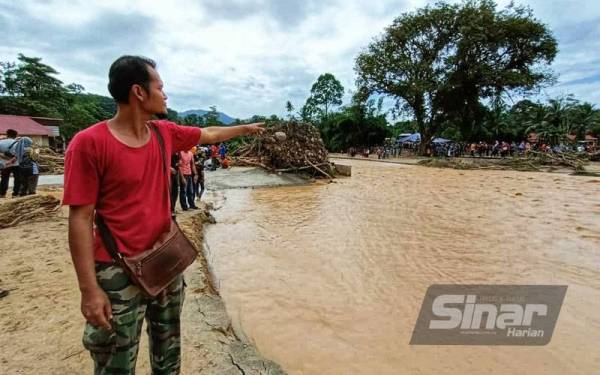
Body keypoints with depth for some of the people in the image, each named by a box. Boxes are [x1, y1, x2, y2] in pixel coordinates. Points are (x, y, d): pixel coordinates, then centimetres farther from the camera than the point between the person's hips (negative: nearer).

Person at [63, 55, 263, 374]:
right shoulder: (89, 143, -17)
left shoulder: (165, 133, 1)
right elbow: (80, 219, -16)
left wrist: (245, 128, 30)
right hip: (119, 272, -6)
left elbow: (209, 134, 19)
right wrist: (89, 289, -17)